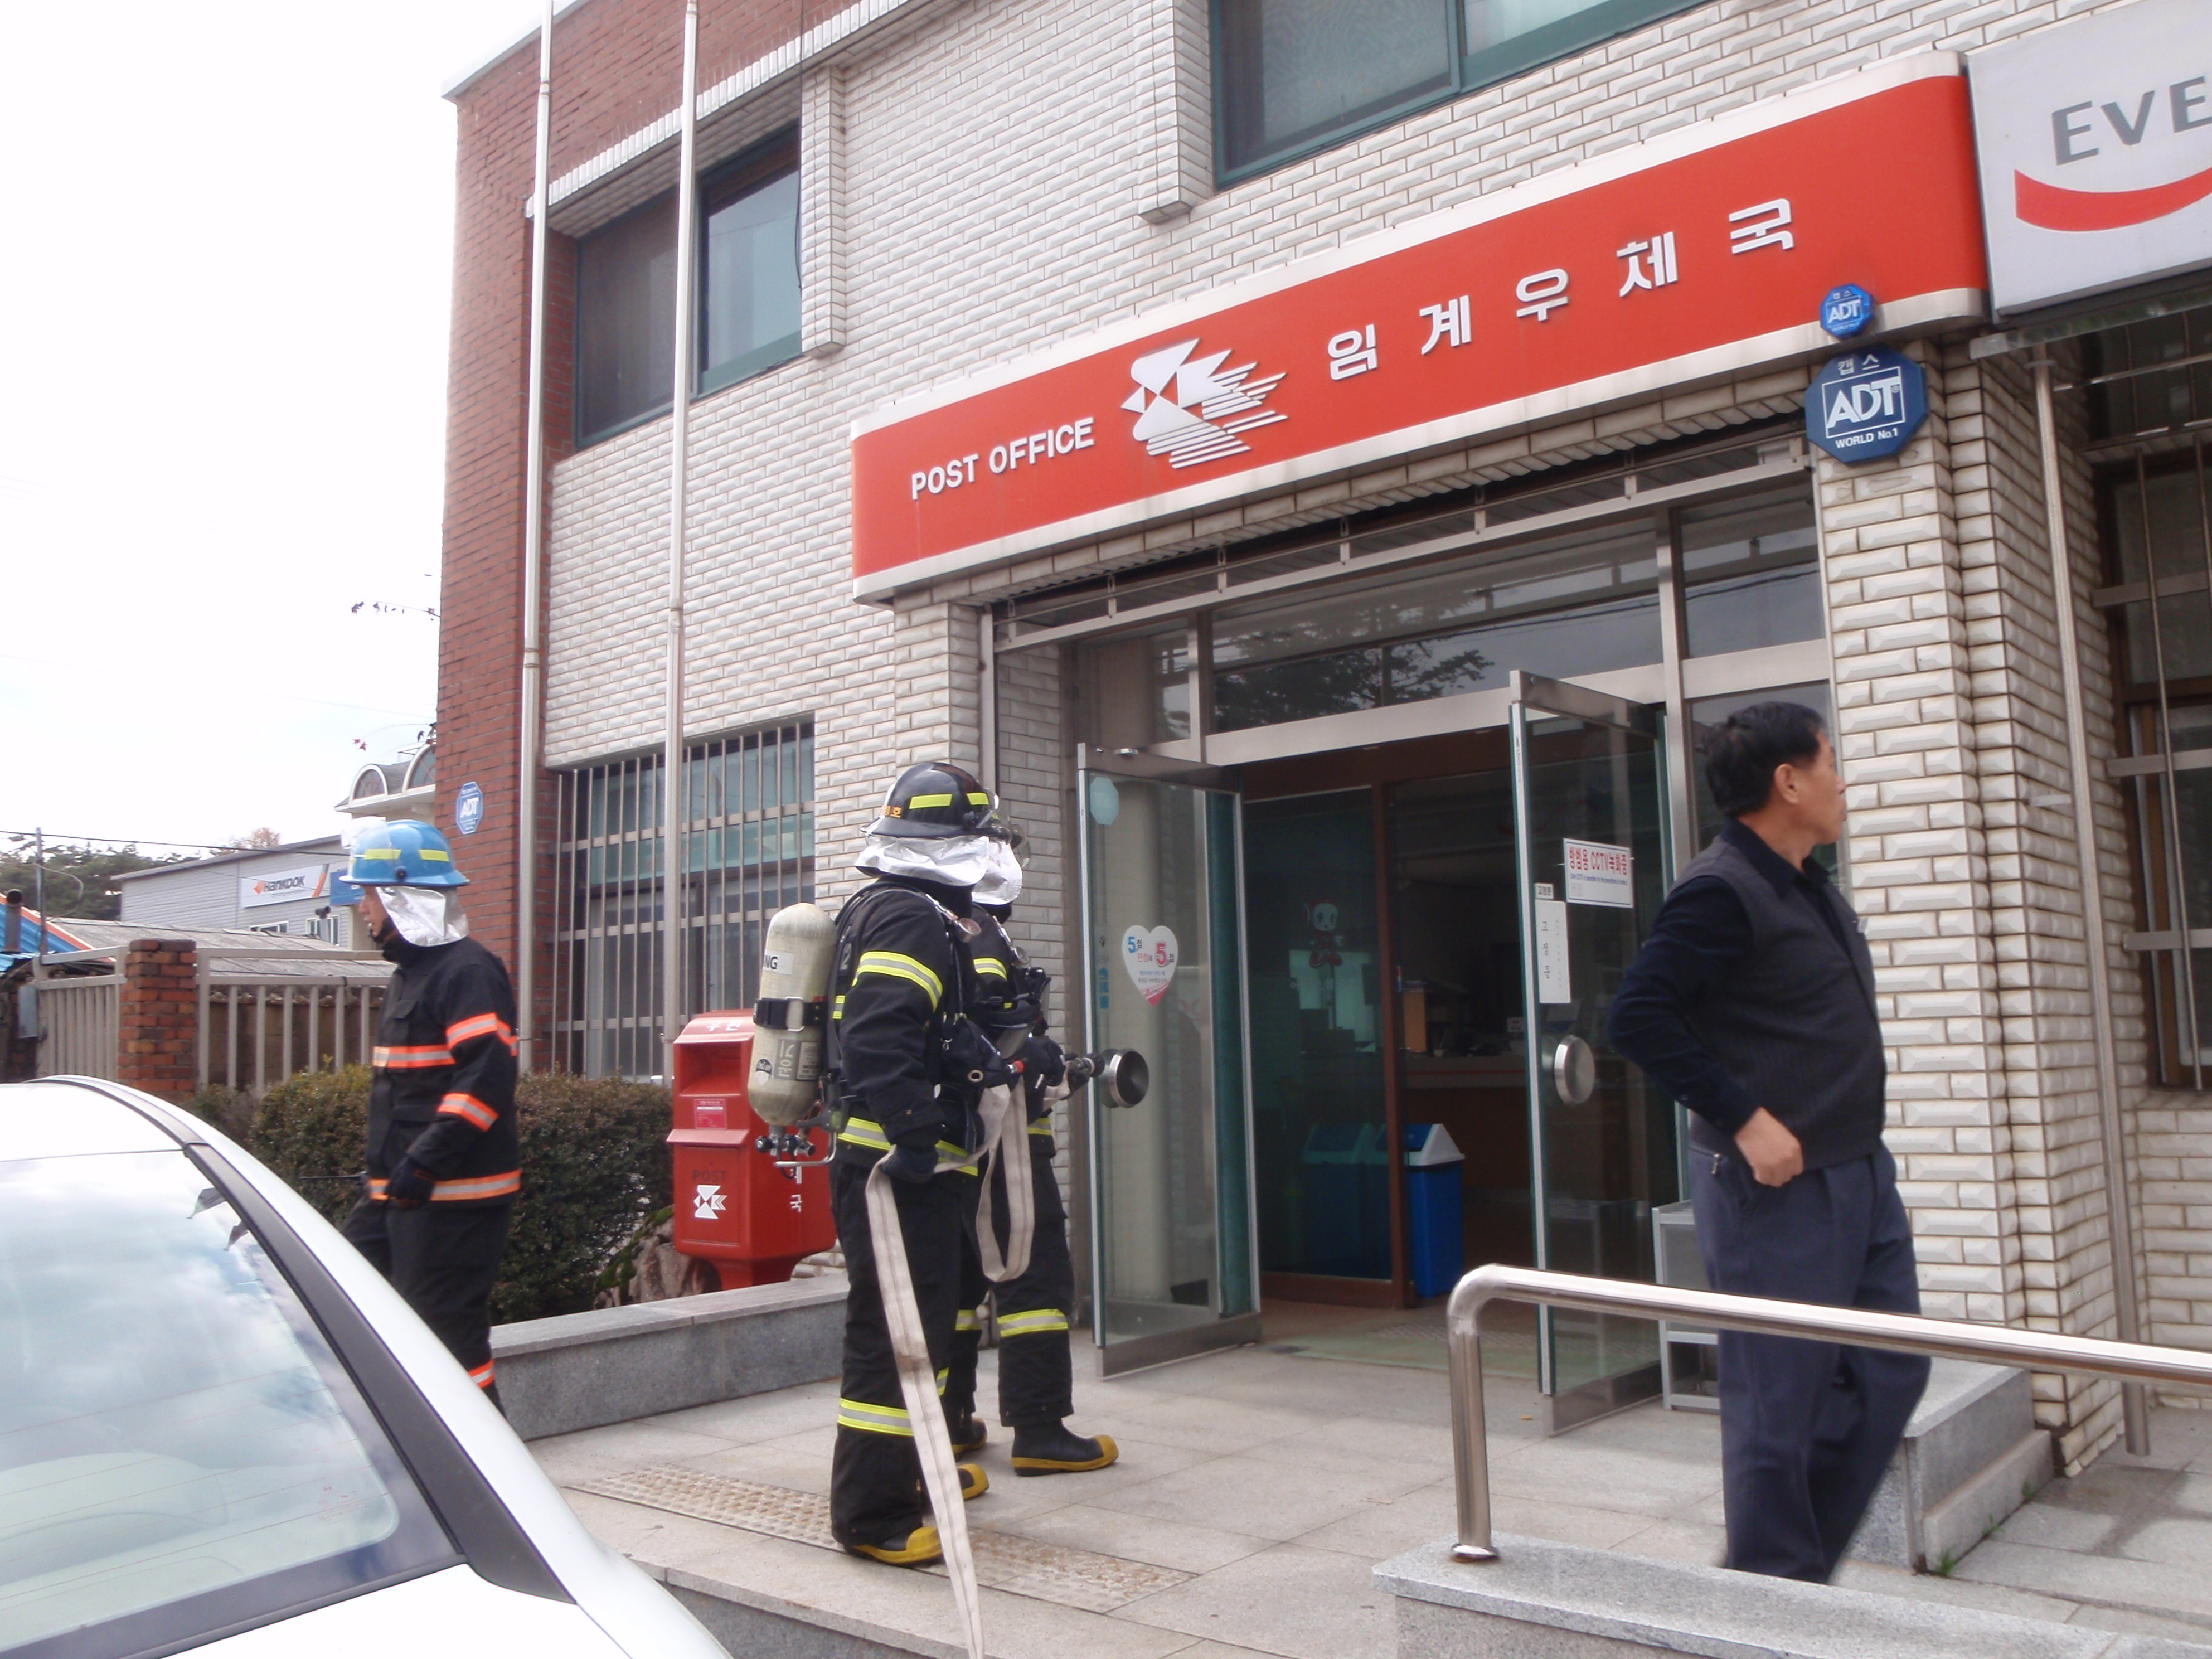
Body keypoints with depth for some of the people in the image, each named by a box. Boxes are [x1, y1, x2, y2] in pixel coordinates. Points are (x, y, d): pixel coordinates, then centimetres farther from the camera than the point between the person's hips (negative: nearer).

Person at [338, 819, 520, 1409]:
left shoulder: (467, 971, -15)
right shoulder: (410, 973, 18)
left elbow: (488, 1077, -26)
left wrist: (425, 1163, -27)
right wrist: (385, 1170, 23)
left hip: (452, 1195, -11)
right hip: (402, 1191, 11)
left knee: (448, 1337, -5)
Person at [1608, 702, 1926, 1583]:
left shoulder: (1814, 890, 13)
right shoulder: (1722, 891, -17)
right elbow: (1639, 1016, -25)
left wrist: (1861, 1147, 16)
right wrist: (1744, 1120, -23)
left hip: (1858, 1174, 10)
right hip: (1777, 1188, -10)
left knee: (1889, 1375, 16)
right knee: (1779, 1405, 2)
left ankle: (1795, 1564, 30)